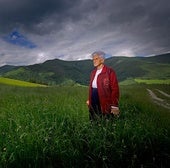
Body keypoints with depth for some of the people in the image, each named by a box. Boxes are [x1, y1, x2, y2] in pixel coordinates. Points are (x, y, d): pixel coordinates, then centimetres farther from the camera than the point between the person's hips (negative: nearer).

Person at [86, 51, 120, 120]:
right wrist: (89, 100, 11)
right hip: (93, 105, 6)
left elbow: (115, 89, -12)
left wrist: (114, 106, -15)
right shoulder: (93, 72, 11)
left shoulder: (110, 72, -10)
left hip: (105, 105, -6)